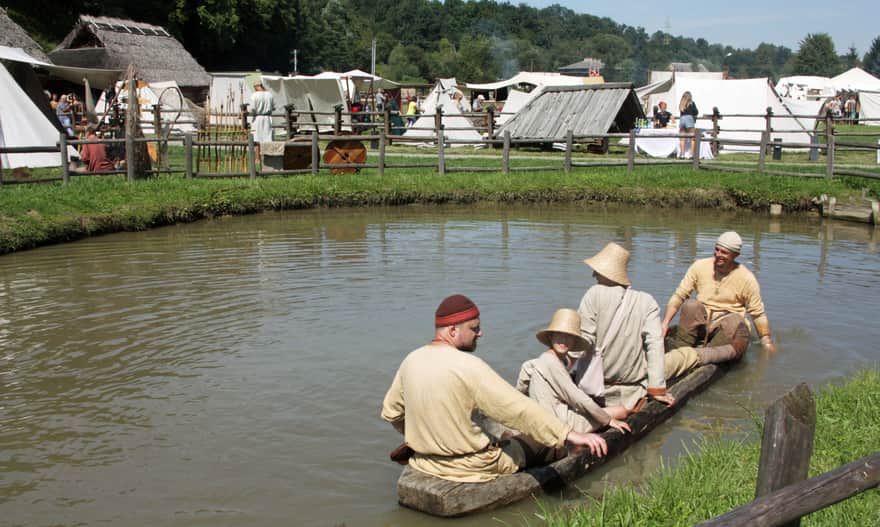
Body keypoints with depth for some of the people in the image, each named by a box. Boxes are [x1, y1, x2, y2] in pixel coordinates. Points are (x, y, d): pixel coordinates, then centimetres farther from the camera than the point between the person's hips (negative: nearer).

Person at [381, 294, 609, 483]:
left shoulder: (411, 361, -2)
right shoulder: (468, 366, -23)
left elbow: (391, 412, 9)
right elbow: (519, 409, -24)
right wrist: (571, 435, -21)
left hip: (423, 461, 6)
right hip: (470, 466, -6)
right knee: (539, 442, 15)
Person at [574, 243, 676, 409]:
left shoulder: (594, 294, -9)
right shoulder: (647, 302, -2)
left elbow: (584, 339, -12)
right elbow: (655, 344, -8)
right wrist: (657, 388, -6)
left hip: (597, 385, -3)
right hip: (633, 387, 3)